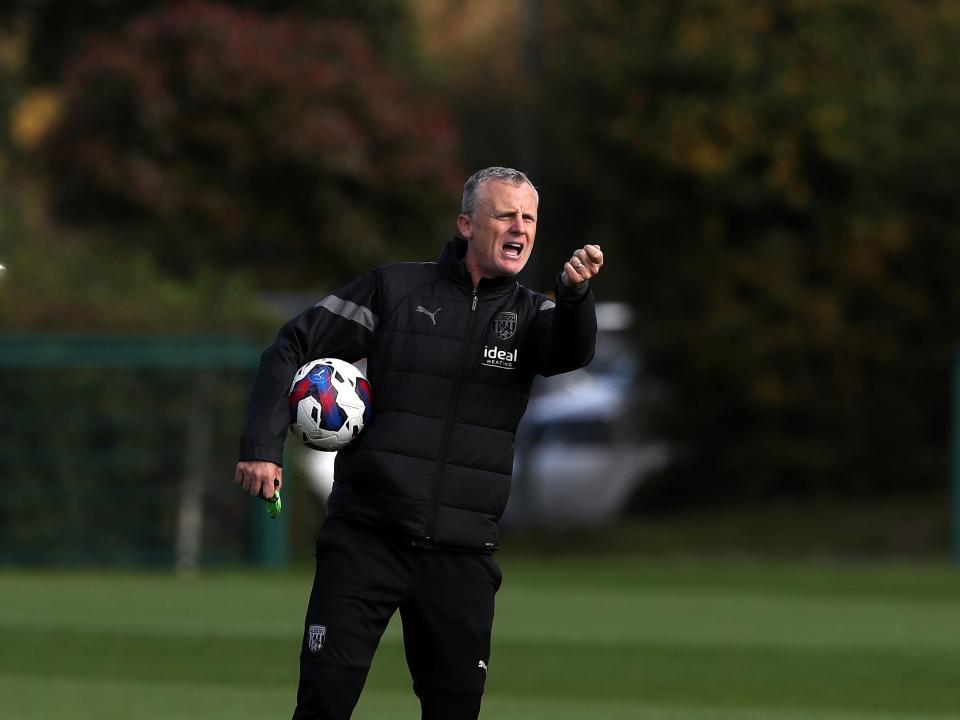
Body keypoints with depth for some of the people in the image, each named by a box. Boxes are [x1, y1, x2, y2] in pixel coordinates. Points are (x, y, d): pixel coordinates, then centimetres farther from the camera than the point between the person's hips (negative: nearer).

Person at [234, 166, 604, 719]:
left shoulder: (531, 314, 6)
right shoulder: (396, 289, 2)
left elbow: (572, 352, -17)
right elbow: (292, 349, 6)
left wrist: (575, 292, -39)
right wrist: (263, 446, -5)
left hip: (462, 557, 2)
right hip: (366, 540, -2)